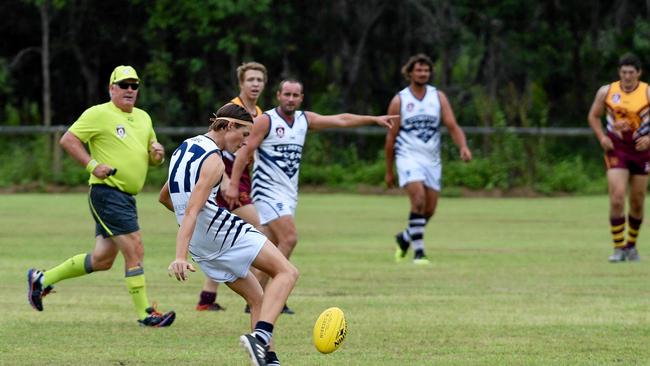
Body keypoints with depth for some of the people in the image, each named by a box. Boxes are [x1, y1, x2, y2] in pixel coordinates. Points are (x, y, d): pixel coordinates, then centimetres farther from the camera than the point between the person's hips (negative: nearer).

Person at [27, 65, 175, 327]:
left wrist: (157, 155, 2)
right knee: (134, 251, -12)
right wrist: (93, 165, -19)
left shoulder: (143, 118, 17)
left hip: (126, 197, 9)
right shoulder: (99, 114, -7)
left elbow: (152, 157, 26)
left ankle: (42, 279, 25)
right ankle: (144, 313, -6)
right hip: (107, 194, -9)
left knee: (102, 259, 11)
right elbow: (68, 140, -10)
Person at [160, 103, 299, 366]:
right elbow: (192, 210, -23)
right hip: (222, 231, -9)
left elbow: (164, 198, 29)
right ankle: (260, 338, -29)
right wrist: (180, 257, -30)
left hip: (201, 246, 9)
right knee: (287, 273, -10)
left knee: (257, 299, 14)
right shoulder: (213, 159, -12)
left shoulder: (184, 149, 17)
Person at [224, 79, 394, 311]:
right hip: (268, 190, -7)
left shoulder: (305, 120, 11)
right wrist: (233, 185, -16)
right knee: (289, 238, -20)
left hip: (289, 193, 7)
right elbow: (244, 152, -9)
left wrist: (375, 119, 18)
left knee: (271, 249, 6)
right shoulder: (266, 121, -7)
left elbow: (342, 120, 17)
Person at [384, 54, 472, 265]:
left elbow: (452, 125, -3)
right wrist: (389, 171, 5)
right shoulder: (399, 101, -1)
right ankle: (418, 253, -20)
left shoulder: (438, 97, 5)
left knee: (429, 210, 5)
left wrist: (463, 147, -23)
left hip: (432, 159, 4)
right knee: (418, 200, -23)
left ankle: (405, 238, 34)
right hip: (409, 158, -4)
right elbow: (391, 137, 4)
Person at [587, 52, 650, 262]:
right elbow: (594, 116, 11)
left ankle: (631, 246, 27)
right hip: (616, 150, 0)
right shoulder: (606, 92, -2)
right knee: (617, 198, -15)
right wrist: (602, 137, -4)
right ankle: (618, 248, -10)